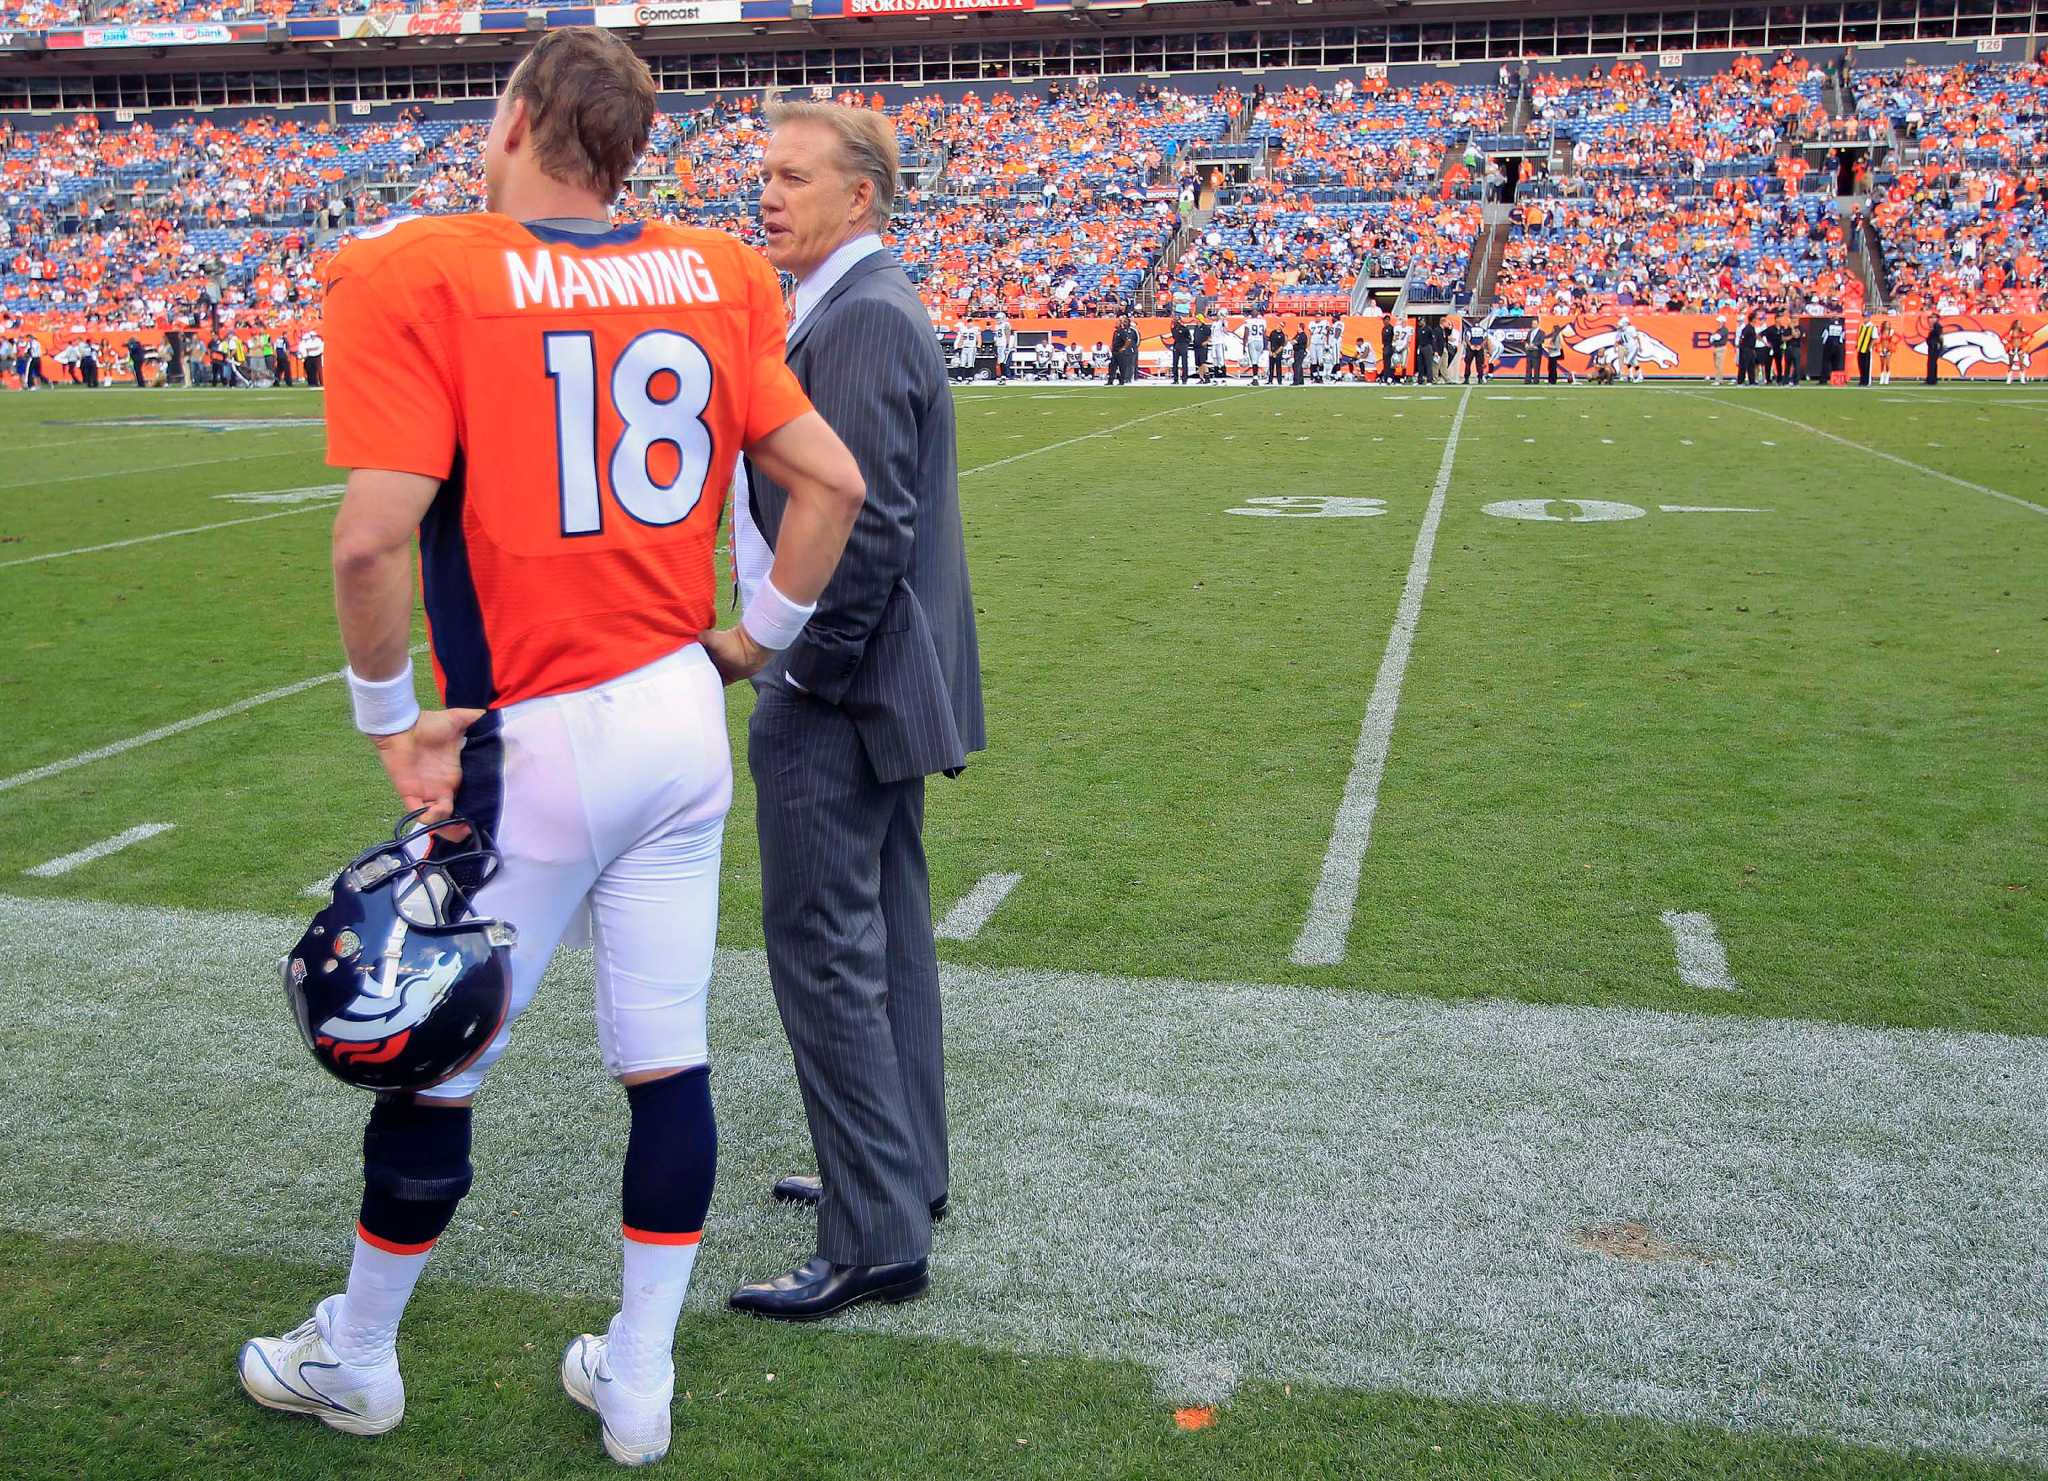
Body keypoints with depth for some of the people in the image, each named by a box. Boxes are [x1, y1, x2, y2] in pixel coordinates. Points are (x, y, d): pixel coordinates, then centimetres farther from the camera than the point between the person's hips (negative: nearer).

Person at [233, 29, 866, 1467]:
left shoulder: (420, 275, -11)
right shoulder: (711, 277, 4)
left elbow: (373, 538, -22)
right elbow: (833, 482, 3)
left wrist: (392, 718, -9)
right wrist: (759, 638, 13)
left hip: (532, 750, -5)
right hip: (686, 724, 5)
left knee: (433, 1066, 13)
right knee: (668, 1063, 12)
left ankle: (353, 1359, 35)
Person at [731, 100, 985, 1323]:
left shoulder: (863, 317, -18)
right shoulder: (863, 305, 15)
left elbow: (868, 523, -25)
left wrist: (808, 674, -16)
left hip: (840, 695, -11)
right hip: (881, 682, 11)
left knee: (825, 949, -5)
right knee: (888, 934, 18)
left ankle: (877, 1242, 3)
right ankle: (907, 1171, 32)